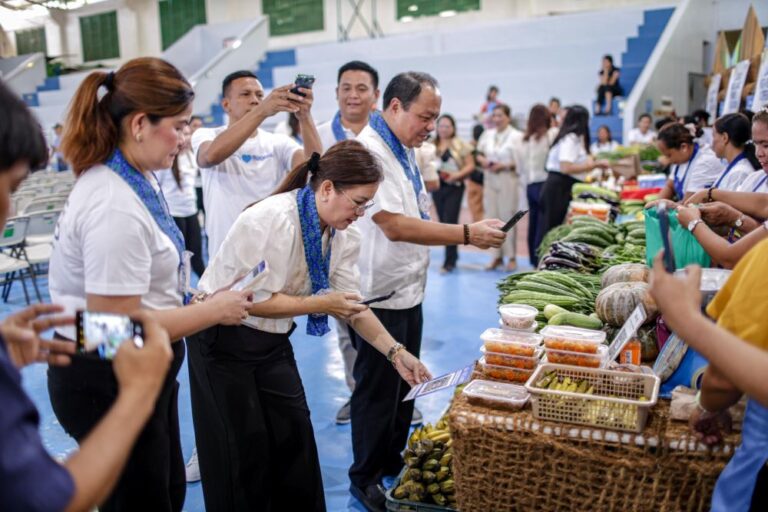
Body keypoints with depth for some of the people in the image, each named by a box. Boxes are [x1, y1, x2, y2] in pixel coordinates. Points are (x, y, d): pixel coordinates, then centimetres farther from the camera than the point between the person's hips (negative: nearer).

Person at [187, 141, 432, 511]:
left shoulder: (342, 234, -6)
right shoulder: (272, 220, -29)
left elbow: (351, 302, -3)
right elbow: (253, 300, -27)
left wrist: (396, 353, -10)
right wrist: (321, 304, -25)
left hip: (272, 340, 7)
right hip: (224, 339, -7)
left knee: (294, 436, 11)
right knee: (245, 447, 3)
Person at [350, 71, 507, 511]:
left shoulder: (404, 151, 11)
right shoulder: (368, 150, -20)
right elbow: (393, 226, -27)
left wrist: (472, 232, 6)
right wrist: (467, 234, -25)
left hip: (409, 289, 9)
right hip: (380, 295, -9)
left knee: (404, 385, 20)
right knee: (377, 391, 5)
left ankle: (394, 462, 38)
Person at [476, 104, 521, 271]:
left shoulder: (517, 136, -5)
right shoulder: (487, 134, 11)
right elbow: (479, 154, 18)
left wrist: (504, 165, -17)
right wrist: (483, 160, -4)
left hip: (508, 179, -5)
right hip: (490, 179, 5)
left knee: (508, 216, -3)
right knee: (492, 218, 6)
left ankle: (511, 257, 6)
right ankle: (497, 256, 15)